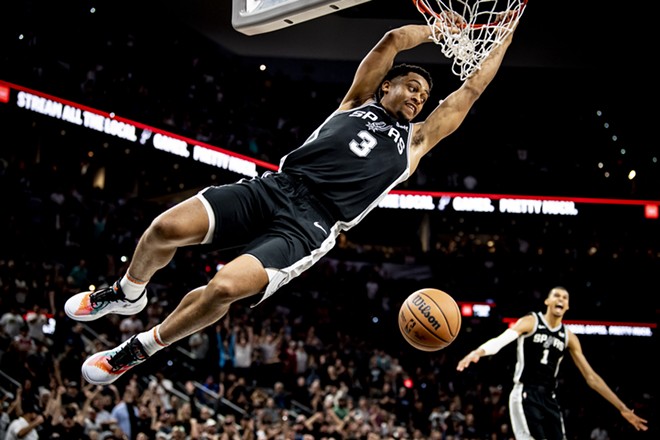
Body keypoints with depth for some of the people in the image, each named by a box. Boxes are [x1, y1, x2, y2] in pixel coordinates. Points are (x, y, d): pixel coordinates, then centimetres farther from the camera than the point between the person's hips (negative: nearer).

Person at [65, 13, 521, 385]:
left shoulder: (416, 140, 20)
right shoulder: (358, 101, 21)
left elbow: (469, 91, 19)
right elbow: (393, 39, 13)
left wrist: (505, 41, 23)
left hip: (310, 228, -2)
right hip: (275, 188, 2)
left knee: (225, 287, -27)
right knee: (166, 227, -18)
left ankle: (141, 349, -1)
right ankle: (127, 294, 17)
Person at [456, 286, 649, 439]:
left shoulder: (569, 337, 10)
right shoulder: (530, 322, -3)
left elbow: (591, 377, 12)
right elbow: (501, 340, -21)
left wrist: (622, 408, 9)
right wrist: (478, 352, -44)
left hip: (549, 399, 6)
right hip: (525, 395, -6)